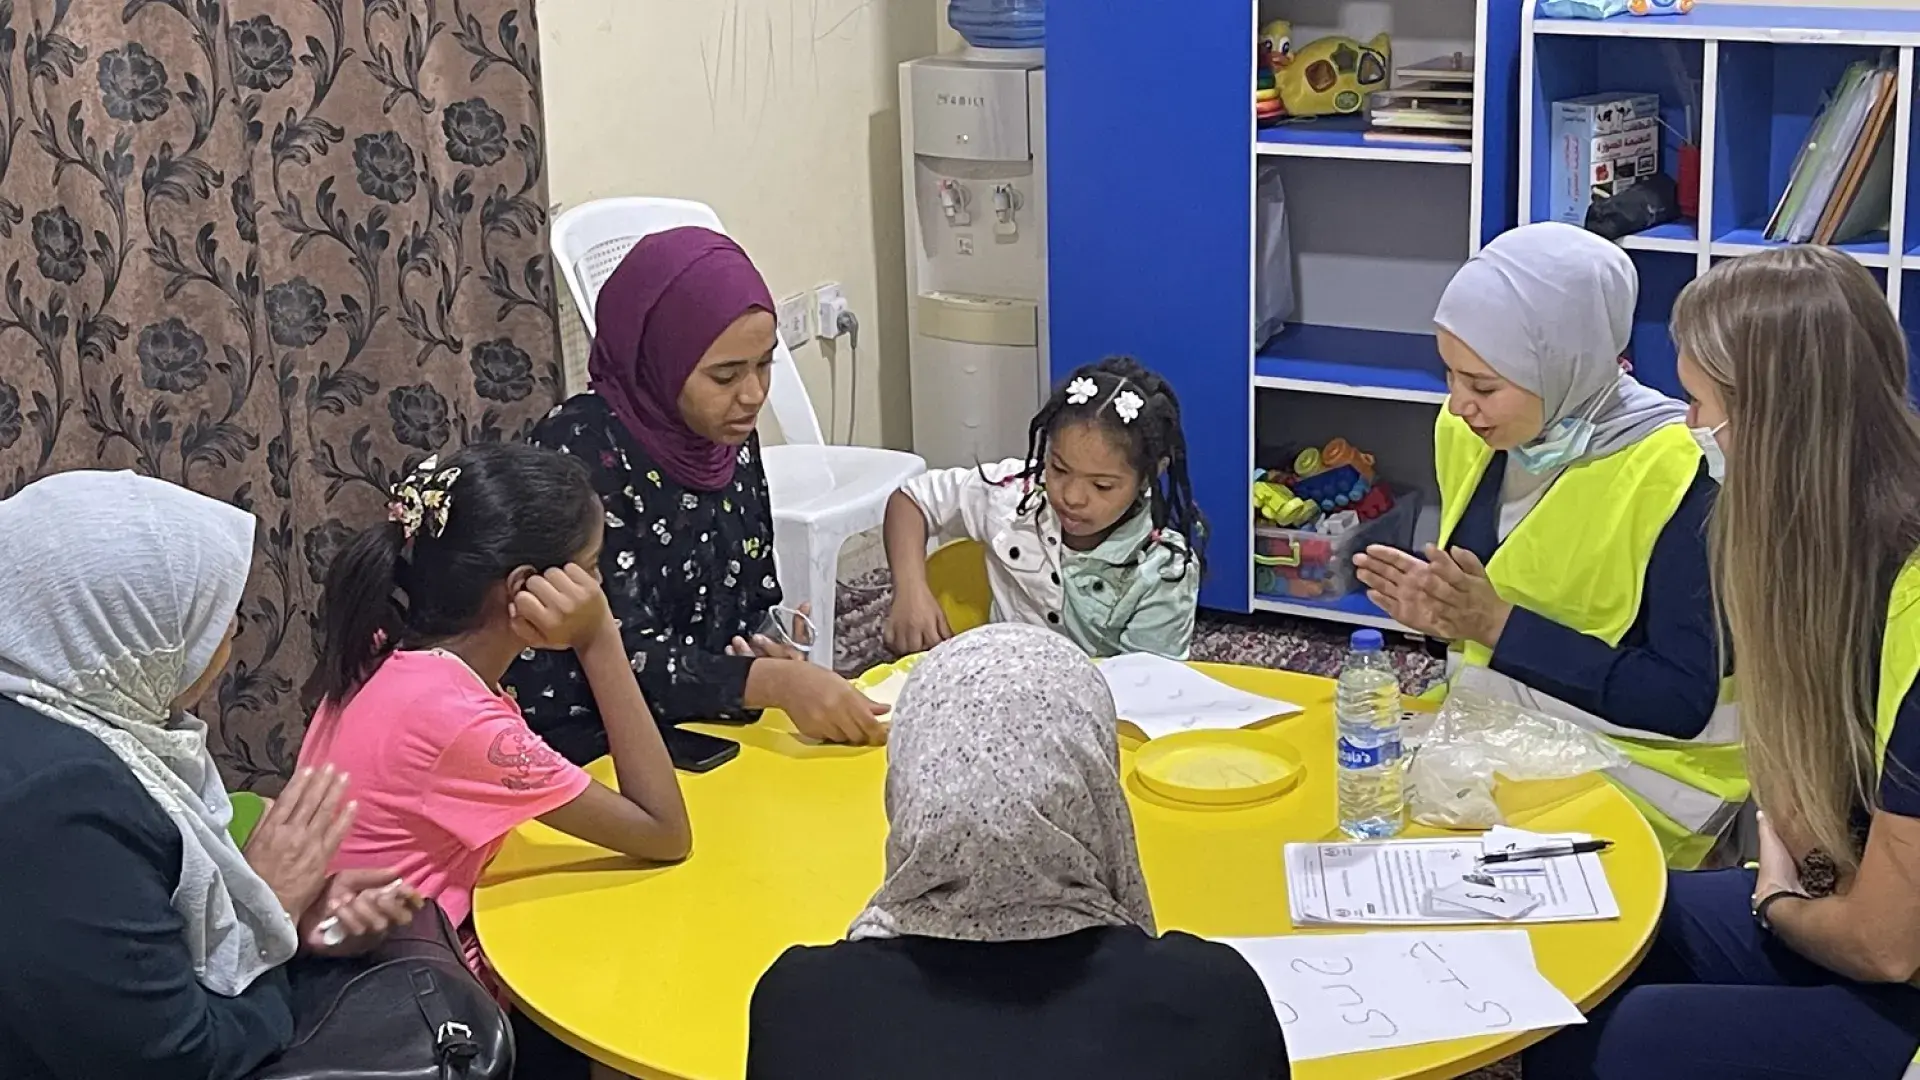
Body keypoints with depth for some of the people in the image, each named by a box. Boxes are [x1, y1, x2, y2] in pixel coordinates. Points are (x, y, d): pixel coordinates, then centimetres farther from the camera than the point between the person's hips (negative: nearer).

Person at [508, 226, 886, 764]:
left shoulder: (729, 435, 4)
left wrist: (778, 652, -8)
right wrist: (774, 682, -34)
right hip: (591, 747, -7)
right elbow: (621, 657, -22)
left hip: (708, 731, 7)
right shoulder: (580, 452, -18)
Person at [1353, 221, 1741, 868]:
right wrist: (1437, 608, -10)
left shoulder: (1676, 475, -20)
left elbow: (1683, 701, -19)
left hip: (1639, 765, -7)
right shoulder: (1468, 433, 0)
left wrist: (1498, 625, -22)